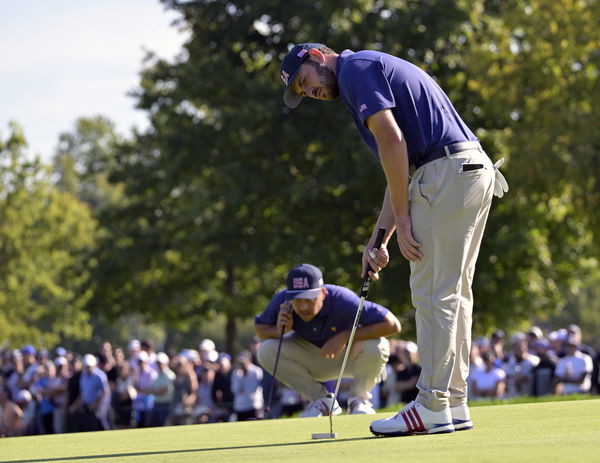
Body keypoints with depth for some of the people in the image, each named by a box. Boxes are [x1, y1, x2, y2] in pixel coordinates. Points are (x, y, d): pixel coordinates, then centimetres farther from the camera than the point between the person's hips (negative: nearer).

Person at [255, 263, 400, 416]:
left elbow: (393, 325, -38)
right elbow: (259, 327, -7)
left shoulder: (341, 300, -35)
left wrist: (344, 336, -38)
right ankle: (322, 400, -3)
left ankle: (359, 399, -4)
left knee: (376, 346, -36)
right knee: (266, 351, -21)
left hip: (350, 355, -3)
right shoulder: (282, 301, -24)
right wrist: (278, 330, -31)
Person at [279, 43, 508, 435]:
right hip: (476, 171, 10)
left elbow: (392, 141, -14)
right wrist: (379, 238, 17)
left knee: (434, 292, -7)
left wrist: (403, 217, -10)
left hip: (448, 171, -10)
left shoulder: (354, 68, -2)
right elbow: (399, 169, 24)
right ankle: (454, 404, 14)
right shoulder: (377, 70, 27)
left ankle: (432, 407, -6)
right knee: (453, 292, 12)